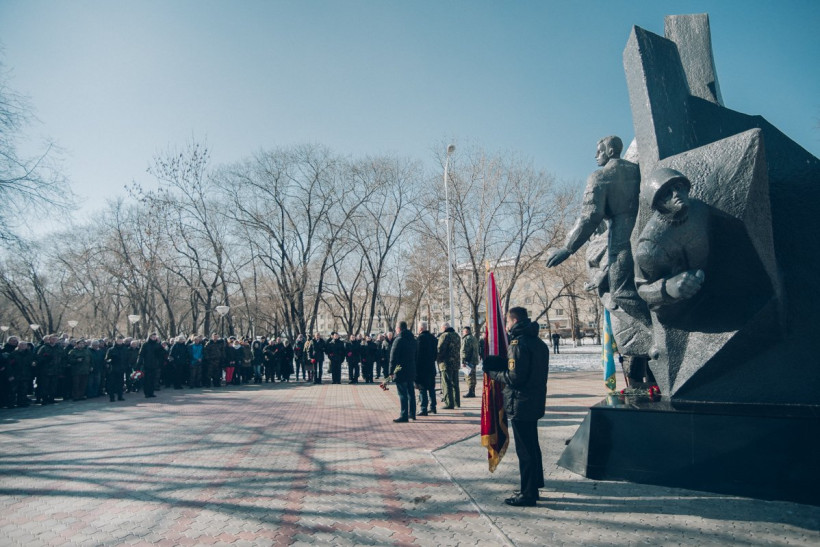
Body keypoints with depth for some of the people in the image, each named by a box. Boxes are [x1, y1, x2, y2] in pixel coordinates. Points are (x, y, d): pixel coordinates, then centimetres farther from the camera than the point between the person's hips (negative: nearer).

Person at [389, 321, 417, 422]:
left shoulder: (398, 340, -13)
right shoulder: (413, 339, 12)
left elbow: (393, 357, -15)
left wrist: (391, 371, -11)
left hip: (401, 372, -8)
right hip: (411, 371, 8)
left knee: (402, 394, -5)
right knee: (411, 392, 14)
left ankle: (404, 416, -4)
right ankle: (412, 414, 22)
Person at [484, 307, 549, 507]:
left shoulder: (518, 343, -18)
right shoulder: (538, 342, 11)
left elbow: (515, 378, -23)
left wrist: (493, 373, -8)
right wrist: (501, 365, 10)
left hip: (521, 405, -9)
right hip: (535, 402, 10)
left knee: (524, 449, 0)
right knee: (532, 446, 20)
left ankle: (527, 494, 9)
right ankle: (535, 485, 32)